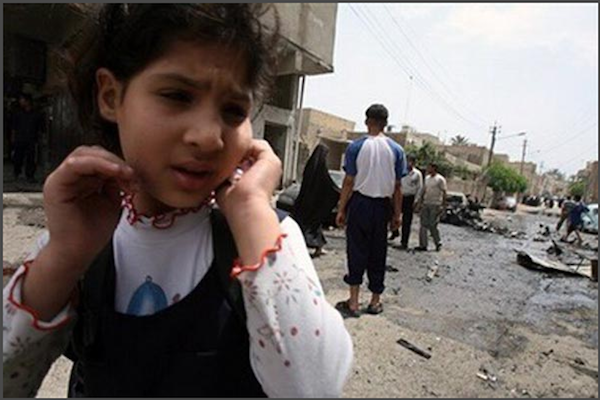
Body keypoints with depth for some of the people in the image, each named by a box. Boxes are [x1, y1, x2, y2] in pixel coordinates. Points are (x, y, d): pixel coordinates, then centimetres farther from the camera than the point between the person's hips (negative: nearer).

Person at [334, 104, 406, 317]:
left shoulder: (356, 146, -5)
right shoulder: (396, 150, 0)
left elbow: (349, 182, -6)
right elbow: (397, 187, 0)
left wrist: (341, 209, 0)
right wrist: (397, 214, 7)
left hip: (360, 203, -2)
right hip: (382, 205, 2)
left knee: (356, 250, 5)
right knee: (378, 252, 12)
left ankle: (353, 302, 7)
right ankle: (375, 301, 23)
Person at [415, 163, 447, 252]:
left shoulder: (440, 179, -7)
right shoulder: (427, 178, 13)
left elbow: (444, 193, -8)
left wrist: (443, 206, -13)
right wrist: (419, 203, 16)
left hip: (435, 205, -6)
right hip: (426, 204, 6)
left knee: (432, 225, -3)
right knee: (424, 225, 3)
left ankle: (438, 243, 18)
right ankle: (423, 245, 7)